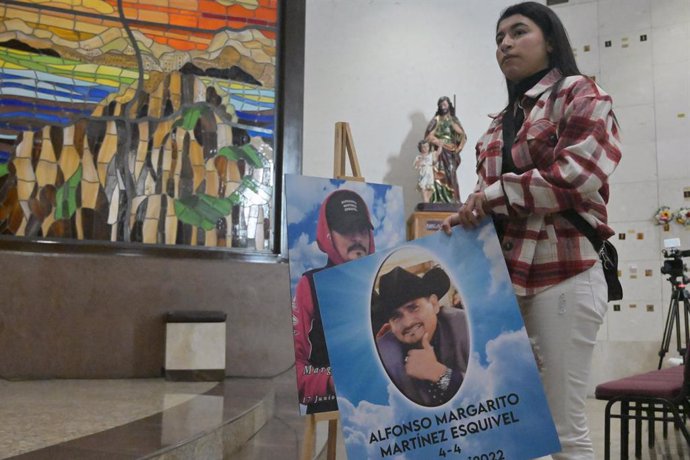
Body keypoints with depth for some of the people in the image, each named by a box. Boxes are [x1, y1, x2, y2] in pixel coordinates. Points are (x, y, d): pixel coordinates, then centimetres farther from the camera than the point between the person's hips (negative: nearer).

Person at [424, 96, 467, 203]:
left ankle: (452, 201, -1)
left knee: (451, 177, -3)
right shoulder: (436, 120, 4)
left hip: (450, 154, 3)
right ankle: (439, 201, -13)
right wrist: (440, 143, -12)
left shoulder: (453, 120, 13)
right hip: (439, 153, -3)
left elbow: (463, 135, 12)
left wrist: (459, 148, -1)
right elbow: (429, 136, -5)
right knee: (440, 177, -11)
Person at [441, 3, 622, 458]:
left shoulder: (580, 94, 2)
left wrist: (492, 194, -10)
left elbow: (577, 174, -14)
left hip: (562, 273, -7)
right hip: (503, 273, 7)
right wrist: (467, 216, 3)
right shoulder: (502, 121, 22)